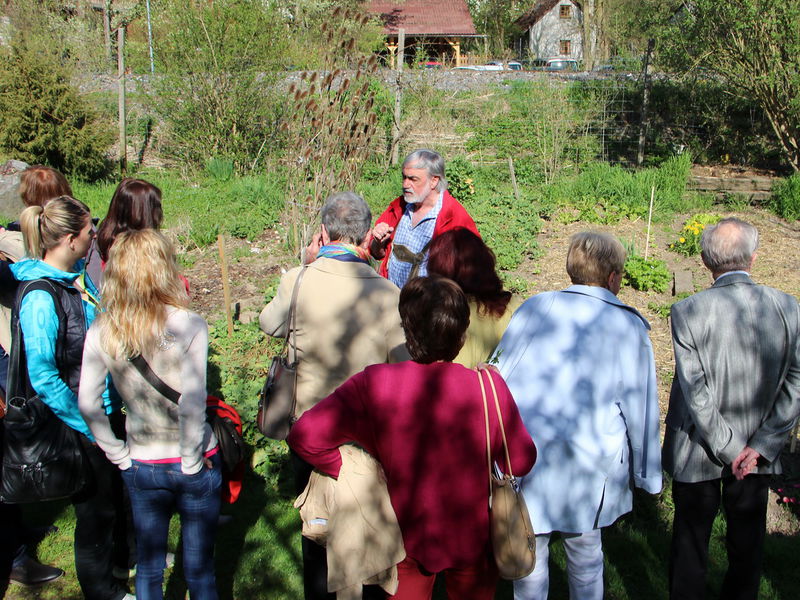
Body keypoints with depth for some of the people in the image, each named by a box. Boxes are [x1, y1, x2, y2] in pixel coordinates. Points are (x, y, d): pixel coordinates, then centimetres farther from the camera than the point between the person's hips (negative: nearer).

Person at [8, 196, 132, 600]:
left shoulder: (79, 275, -1)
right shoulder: (41, 298, -25)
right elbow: (44, 379, -24)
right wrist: (90, 427, -17)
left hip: (106, 411, 7)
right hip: (79, 427, -7)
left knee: (118, 490, 25)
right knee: (95, 509, 12)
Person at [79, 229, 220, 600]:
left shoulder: (101, 332, -7)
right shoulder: (188, 325, -19)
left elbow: (87, 404, -7)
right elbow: (192, 403, -22)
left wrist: (120, 455, 2)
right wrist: (192, 463, -10)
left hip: (141, 466, 3)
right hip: (191, 466, -3)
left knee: (147, 566, 20)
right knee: (199, 569, 13)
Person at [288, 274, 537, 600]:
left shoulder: (374, 384, -24)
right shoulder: (488, 385, -24)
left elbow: (305, 436, -24)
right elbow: (520, 462, -13)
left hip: (406, 537, 0)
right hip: (473, 540, 0)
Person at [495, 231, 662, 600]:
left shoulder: (533, 308, 0)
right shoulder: (628, 327, -3)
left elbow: (498, 373, 3)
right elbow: (640, 408, 1)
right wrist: (647, 476, 11)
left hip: (520, 455, 1)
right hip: (587, 462, 0)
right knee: (585, 551, 18)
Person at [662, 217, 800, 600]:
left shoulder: (688, 312, -19)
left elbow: (696, 392, -19)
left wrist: (729, 450, -10)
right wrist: (759, 447, -9)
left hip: (698, 454, -2)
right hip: (758, 452, 3)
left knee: (691, 540, 15)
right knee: (747, 542, 20)